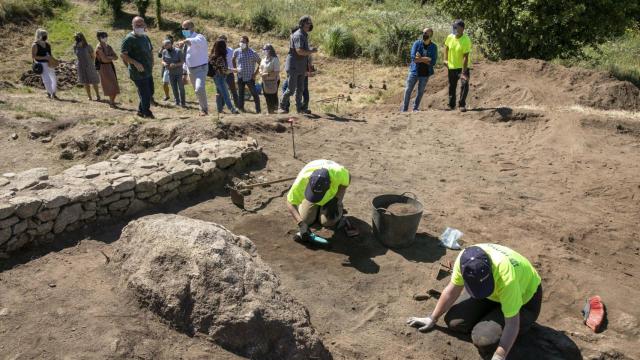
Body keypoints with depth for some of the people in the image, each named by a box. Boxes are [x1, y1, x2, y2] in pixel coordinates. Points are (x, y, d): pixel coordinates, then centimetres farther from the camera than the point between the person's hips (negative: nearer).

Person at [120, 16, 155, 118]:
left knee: (150, 92, 16)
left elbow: (151, 50, 26)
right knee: (145, 94, -6)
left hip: (148, 71, 9)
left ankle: (141, 111, 31)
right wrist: (135, 63, -25)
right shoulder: (129, 39, -11)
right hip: (138, 73, -8)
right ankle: (147, 114, 7)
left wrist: (152, 62, 10)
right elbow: (122, 54, -15)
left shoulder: (145, 37, 14)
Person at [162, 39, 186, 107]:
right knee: (174, 88, 5)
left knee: (181, 87, -3)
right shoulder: (164, 52, -1)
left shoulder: (178, 51, -12)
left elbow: (182, 62, -11)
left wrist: (175, 65, -27)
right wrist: (164, 63, -17)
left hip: (179, 72, -3)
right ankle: (177, 101, 14)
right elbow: (163, 61, 7)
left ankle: (182, 102, 5)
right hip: (170, 73, 3)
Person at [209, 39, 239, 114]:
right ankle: (232, 109, -3)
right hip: (220, 78, -9)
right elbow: (224, 70, -22)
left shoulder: (213, 56, 5)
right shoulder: (220, 58, -21)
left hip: (216, 77, 9)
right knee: (225, 94, -6)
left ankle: (220, 109, 24)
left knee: (220, 94, 16)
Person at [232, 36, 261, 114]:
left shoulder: (253, 53, -10)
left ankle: (258, 110, 6)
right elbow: (233, 60, 21)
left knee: (254, 94, -2)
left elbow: (260, 63, -4)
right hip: (240, 77, 3)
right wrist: (235, 68, 10)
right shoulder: (237, 51, 0)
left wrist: (255, 73, -8)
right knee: (240, 93, 10)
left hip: (250, 77, -3)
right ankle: (240, 108, 19)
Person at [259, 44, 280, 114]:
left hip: (273, 81, -8)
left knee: (273, 97, -1)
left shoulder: (275, 59, -14)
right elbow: (261, 68, 20)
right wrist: (261, 73, -3)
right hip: (265, 81, 8)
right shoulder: (264, 59, 11)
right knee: (267, 97, 12)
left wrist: (267, 74, -25)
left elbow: (276, 72, -20)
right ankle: (269, 111, 23)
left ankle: (273, 110, 7)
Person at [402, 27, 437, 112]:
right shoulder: (417, 43, -4)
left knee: (420, 91, 10)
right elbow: (413, 57, -14)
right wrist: (426, 59, -15)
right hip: (414, 71, 0)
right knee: (408, 90, 2)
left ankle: (416, 108, 24)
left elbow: (433, 62, -11)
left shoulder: (433, 47, -3)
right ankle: (404, 109, 11)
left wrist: (420, 58, -15)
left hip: (425, 73, 1)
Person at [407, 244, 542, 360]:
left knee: (484, 339, -21)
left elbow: (512, 324, -32)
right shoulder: (464, 260, -28)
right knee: (453, 321, -5)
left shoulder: (506, 276, -43)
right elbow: (452, 290, -10)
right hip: (495, 294, 5)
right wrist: (432, 319, -3)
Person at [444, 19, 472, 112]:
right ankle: (451, 105, 29)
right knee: (452, 87, 13)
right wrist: (445, 59, 6)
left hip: (463, 67, -4)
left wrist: (463, 72, -29)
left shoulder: (466, 40, -21)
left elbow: (466, 57, -25)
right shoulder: (450, 37, -7)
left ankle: (462, 105, -8)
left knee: (464, 84, -19)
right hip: (452, 67, 4)